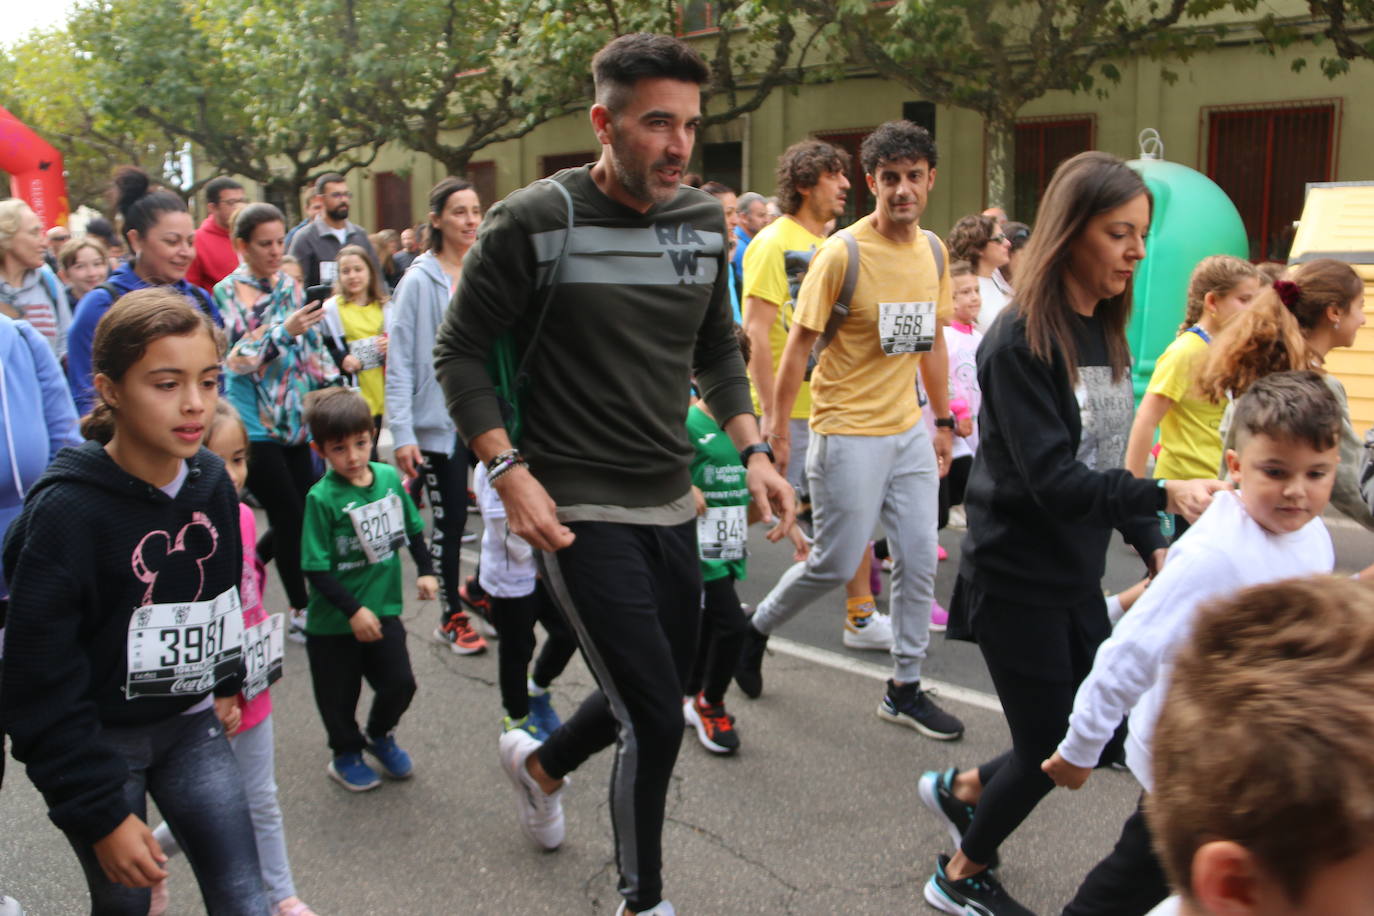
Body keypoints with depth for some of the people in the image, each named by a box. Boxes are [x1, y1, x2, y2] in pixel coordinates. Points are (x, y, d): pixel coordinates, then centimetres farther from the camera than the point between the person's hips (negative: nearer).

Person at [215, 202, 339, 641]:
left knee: (305, 513, 8)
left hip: (296, 420, 6)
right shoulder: (227, 293, -7)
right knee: (290, 517, -4)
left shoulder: (290, 286, 9)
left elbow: (312, 346, 15)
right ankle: (301, 611, 11)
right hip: (255, 425, -6)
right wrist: (283, 332, -24)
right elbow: (235, 359, -16)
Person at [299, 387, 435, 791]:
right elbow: (317, 569, -18)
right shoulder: (321, 498, -19)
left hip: (383, 609, 4)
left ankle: (380, 735, 36)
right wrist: (353, 610, -21)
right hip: (334, 622, -3)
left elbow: (412, 528, 12)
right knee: (339, 696, 12)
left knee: (400, 683, 5)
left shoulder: (389, 477, -4)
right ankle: (347, 754, 39)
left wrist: (426, 571, 6)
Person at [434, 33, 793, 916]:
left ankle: (540, 762, 51)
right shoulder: (534, 223, -13)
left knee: (651, 699, 19)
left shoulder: (705, 222, 4)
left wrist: (753, 451, 3)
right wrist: (509, 471, -16)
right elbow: (461, 353, -6)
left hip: (672, 503, 7)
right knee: (658, 721, -5)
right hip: (580, 510, -6)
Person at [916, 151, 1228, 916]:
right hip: (1017, 578, -8)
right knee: (1049, 751, 4)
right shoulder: (1021, 342, -19)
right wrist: (1164, 495, -33)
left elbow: (1106, 461, 12)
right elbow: (1052, 479, -25)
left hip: (1077, 575, 8)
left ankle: (961, 790, 38)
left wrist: (1154, 544, 3)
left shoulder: (1106, 334, 6)